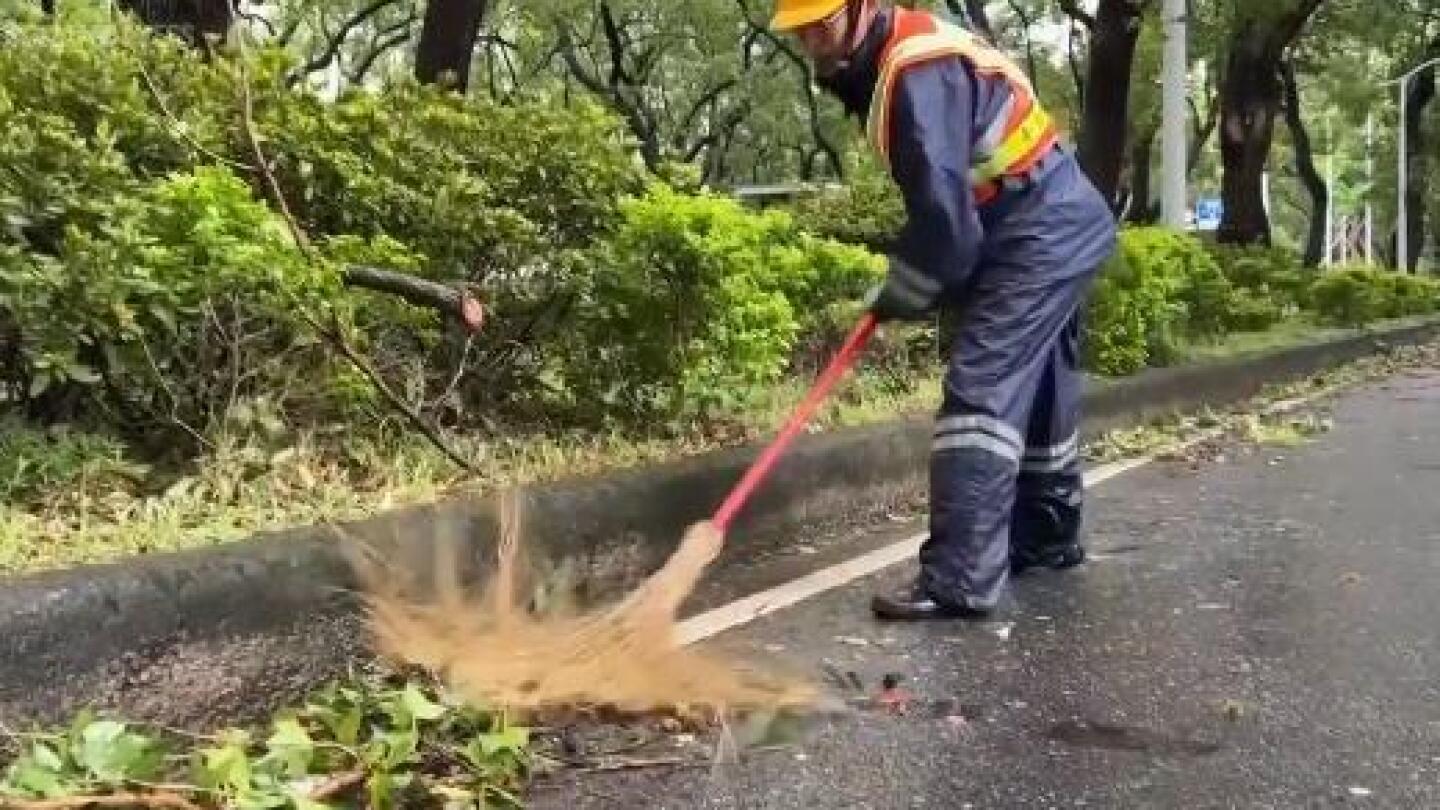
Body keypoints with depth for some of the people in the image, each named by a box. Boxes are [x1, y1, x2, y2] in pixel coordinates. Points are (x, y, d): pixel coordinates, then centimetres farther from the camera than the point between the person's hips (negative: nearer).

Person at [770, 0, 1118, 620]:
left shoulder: (918, 71, -22)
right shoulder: (899, 59, 10)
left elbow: (941, 211, -27)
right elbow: (945, 193, 16)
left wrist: (898, 296, -12)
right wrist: (910, 284, 8)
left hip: (1040, 240, -10)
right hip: (1059, 233, 10)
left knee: (981, 393, -15)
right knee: (1037, 395, 19)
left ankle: (962, 580, -16)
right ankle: (1047, 537, 34)